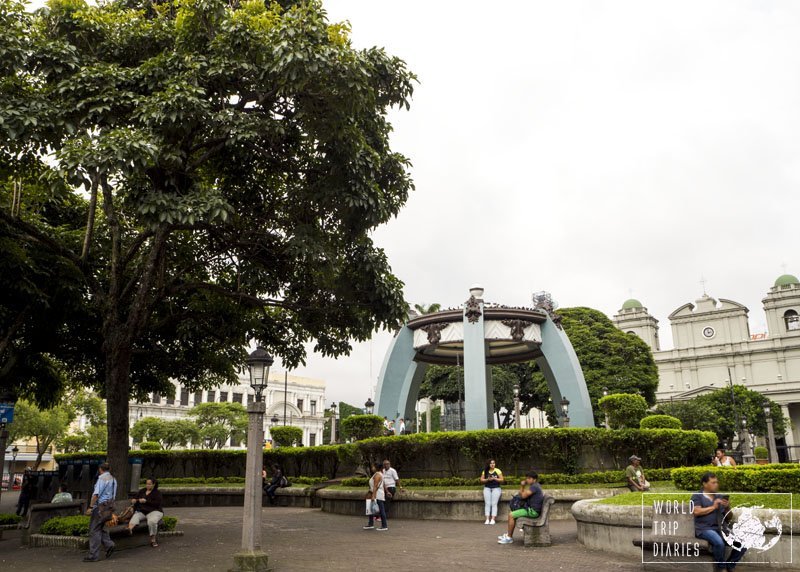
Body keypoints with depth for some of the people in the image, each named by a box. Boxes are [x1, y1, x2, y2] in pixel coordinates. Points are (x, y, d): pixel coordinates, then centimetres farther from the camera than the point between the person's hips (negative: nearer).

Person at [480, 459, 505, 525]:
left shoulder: (498, 471, 3)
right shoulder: (485, 471, 9)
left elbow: (502, 480, 0)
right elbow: (481, 480, 6)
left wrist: (494, 478, -14)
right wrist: (487, 479, -12)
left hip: (496, 488, -2)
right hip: (487, 488, 2)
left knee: (494, 504, -11)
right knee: (487, 503, -8)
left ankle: (493, 519, -12)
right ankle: (487, 519, -11)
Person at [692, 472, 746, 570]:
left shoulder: (720, 497, 20)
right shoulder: (697, 496, 5)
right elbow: (696, 512, -11)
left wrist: (727, 508, -3)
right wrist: (713, 507, -7)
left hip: (720, 528, 6)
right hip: (704, 528, -6)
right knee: (719, 542, -35)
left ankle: (730, 565, 6)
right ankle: (722, 568, -10)